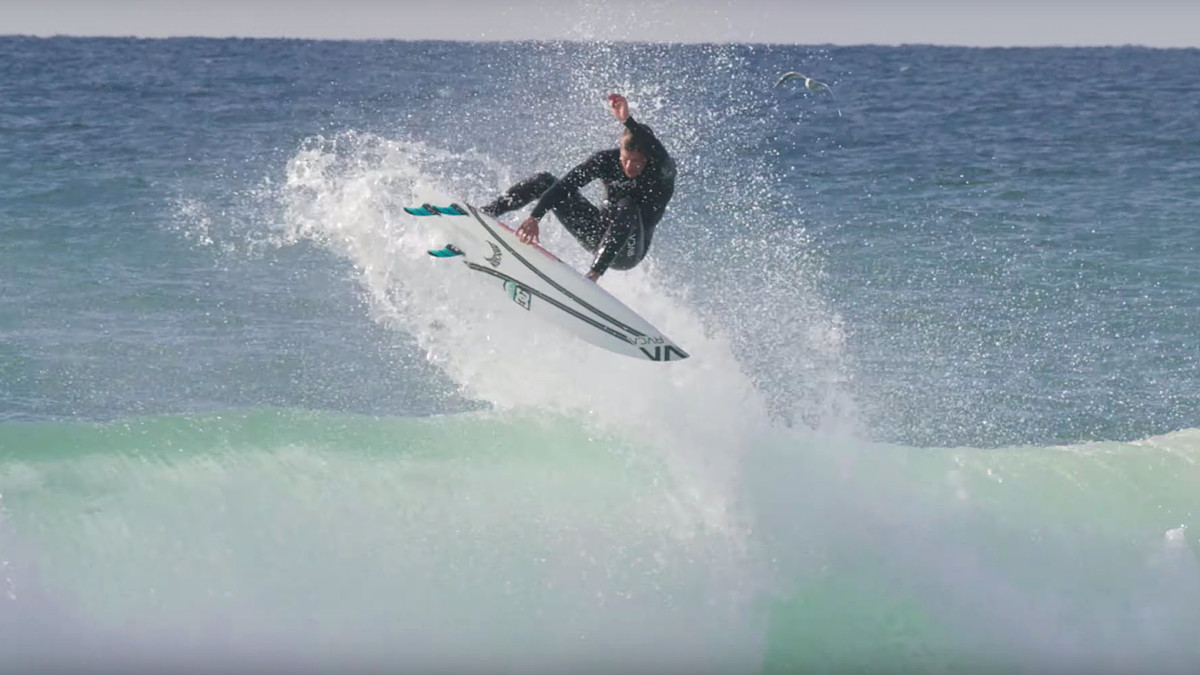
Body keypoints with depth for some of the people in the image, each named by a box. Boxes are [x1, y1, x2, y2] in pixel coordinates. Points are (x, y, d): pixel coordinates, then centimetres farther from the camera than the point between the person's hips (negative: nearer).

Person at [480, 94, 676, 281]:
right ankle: (488, 213, -14)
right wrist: (534, 217, -35)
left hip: (627, 251, -4)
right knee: (544, 181, -6)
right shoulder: (607, 160, -14)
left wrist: (628, 121, -61)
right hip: (597, 234, 4)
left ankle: (593, 275, -41)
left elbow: (660, 157, -47)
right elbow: (566, 185, -21)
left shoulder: (663, 172, -23)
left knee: (627, 207, -37)